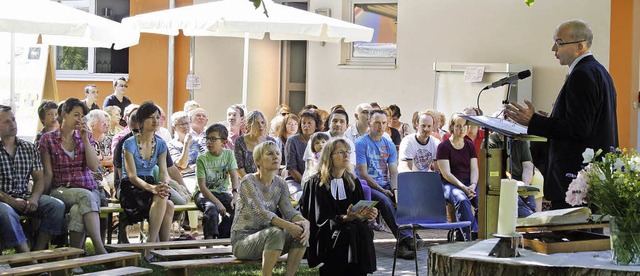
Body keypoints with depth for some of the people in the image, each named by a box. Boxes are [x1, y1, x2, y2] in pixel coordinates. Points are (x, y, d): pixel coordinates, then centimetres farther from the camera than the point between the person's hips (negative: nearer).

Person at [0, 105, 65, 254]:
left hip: (25, 198, 5)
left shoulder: (29, 148, 14)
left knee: (57, 205, -19)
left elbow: (39, 178, 12)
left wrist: (34, 198, -9)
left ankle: (38, 252, -18)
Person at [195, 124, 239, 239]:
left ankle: (222, 237, -8)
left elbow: (234, 176, -6)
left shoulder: (229, 154, 2)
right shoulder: (202, 159, -10)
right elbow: (202, 186, -15)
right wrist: (217, 203, -25)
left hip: (222, 192, 4)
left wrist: (235, 196, -24)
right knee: (211, 208, -35)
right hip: (204, 193, -4)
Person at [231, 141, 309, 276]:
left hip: (265, 237, 7)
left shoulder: (280, 184, 7)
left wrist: (304, 222, -30)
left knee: (301, 232, -17)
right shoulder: (248, 182, -14)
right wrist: (288, 226, -38)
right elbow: (260, 212, -27)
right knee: (276, 233, -34)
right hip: (242, 241, -6)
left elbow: (288, 210, -7)